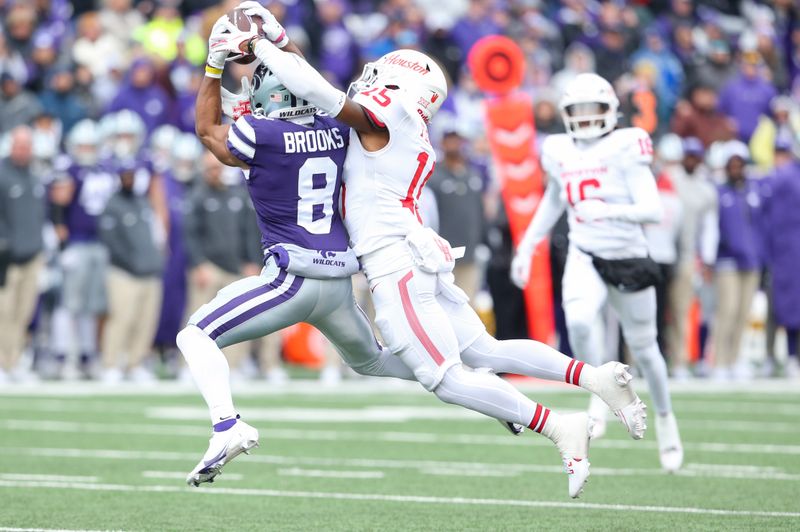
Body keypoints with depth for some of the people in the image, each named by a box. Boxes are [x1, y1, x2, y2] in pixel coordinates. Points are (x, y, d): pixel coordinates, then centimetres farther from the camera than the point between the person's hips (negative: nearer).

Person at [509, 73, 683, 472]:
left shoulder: (625, 149, -13)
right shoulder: (560, 153, 2)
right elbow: (552, 202, 23)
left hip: (628, 258, -2)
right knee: (579, 320, -28)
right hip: (585, 258, 2)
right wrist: (526, 247, 22)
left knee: (643, 348, 11)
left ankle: (665, 416, 37)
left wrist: (608, 211, -35)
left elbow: (653, 211, -19)